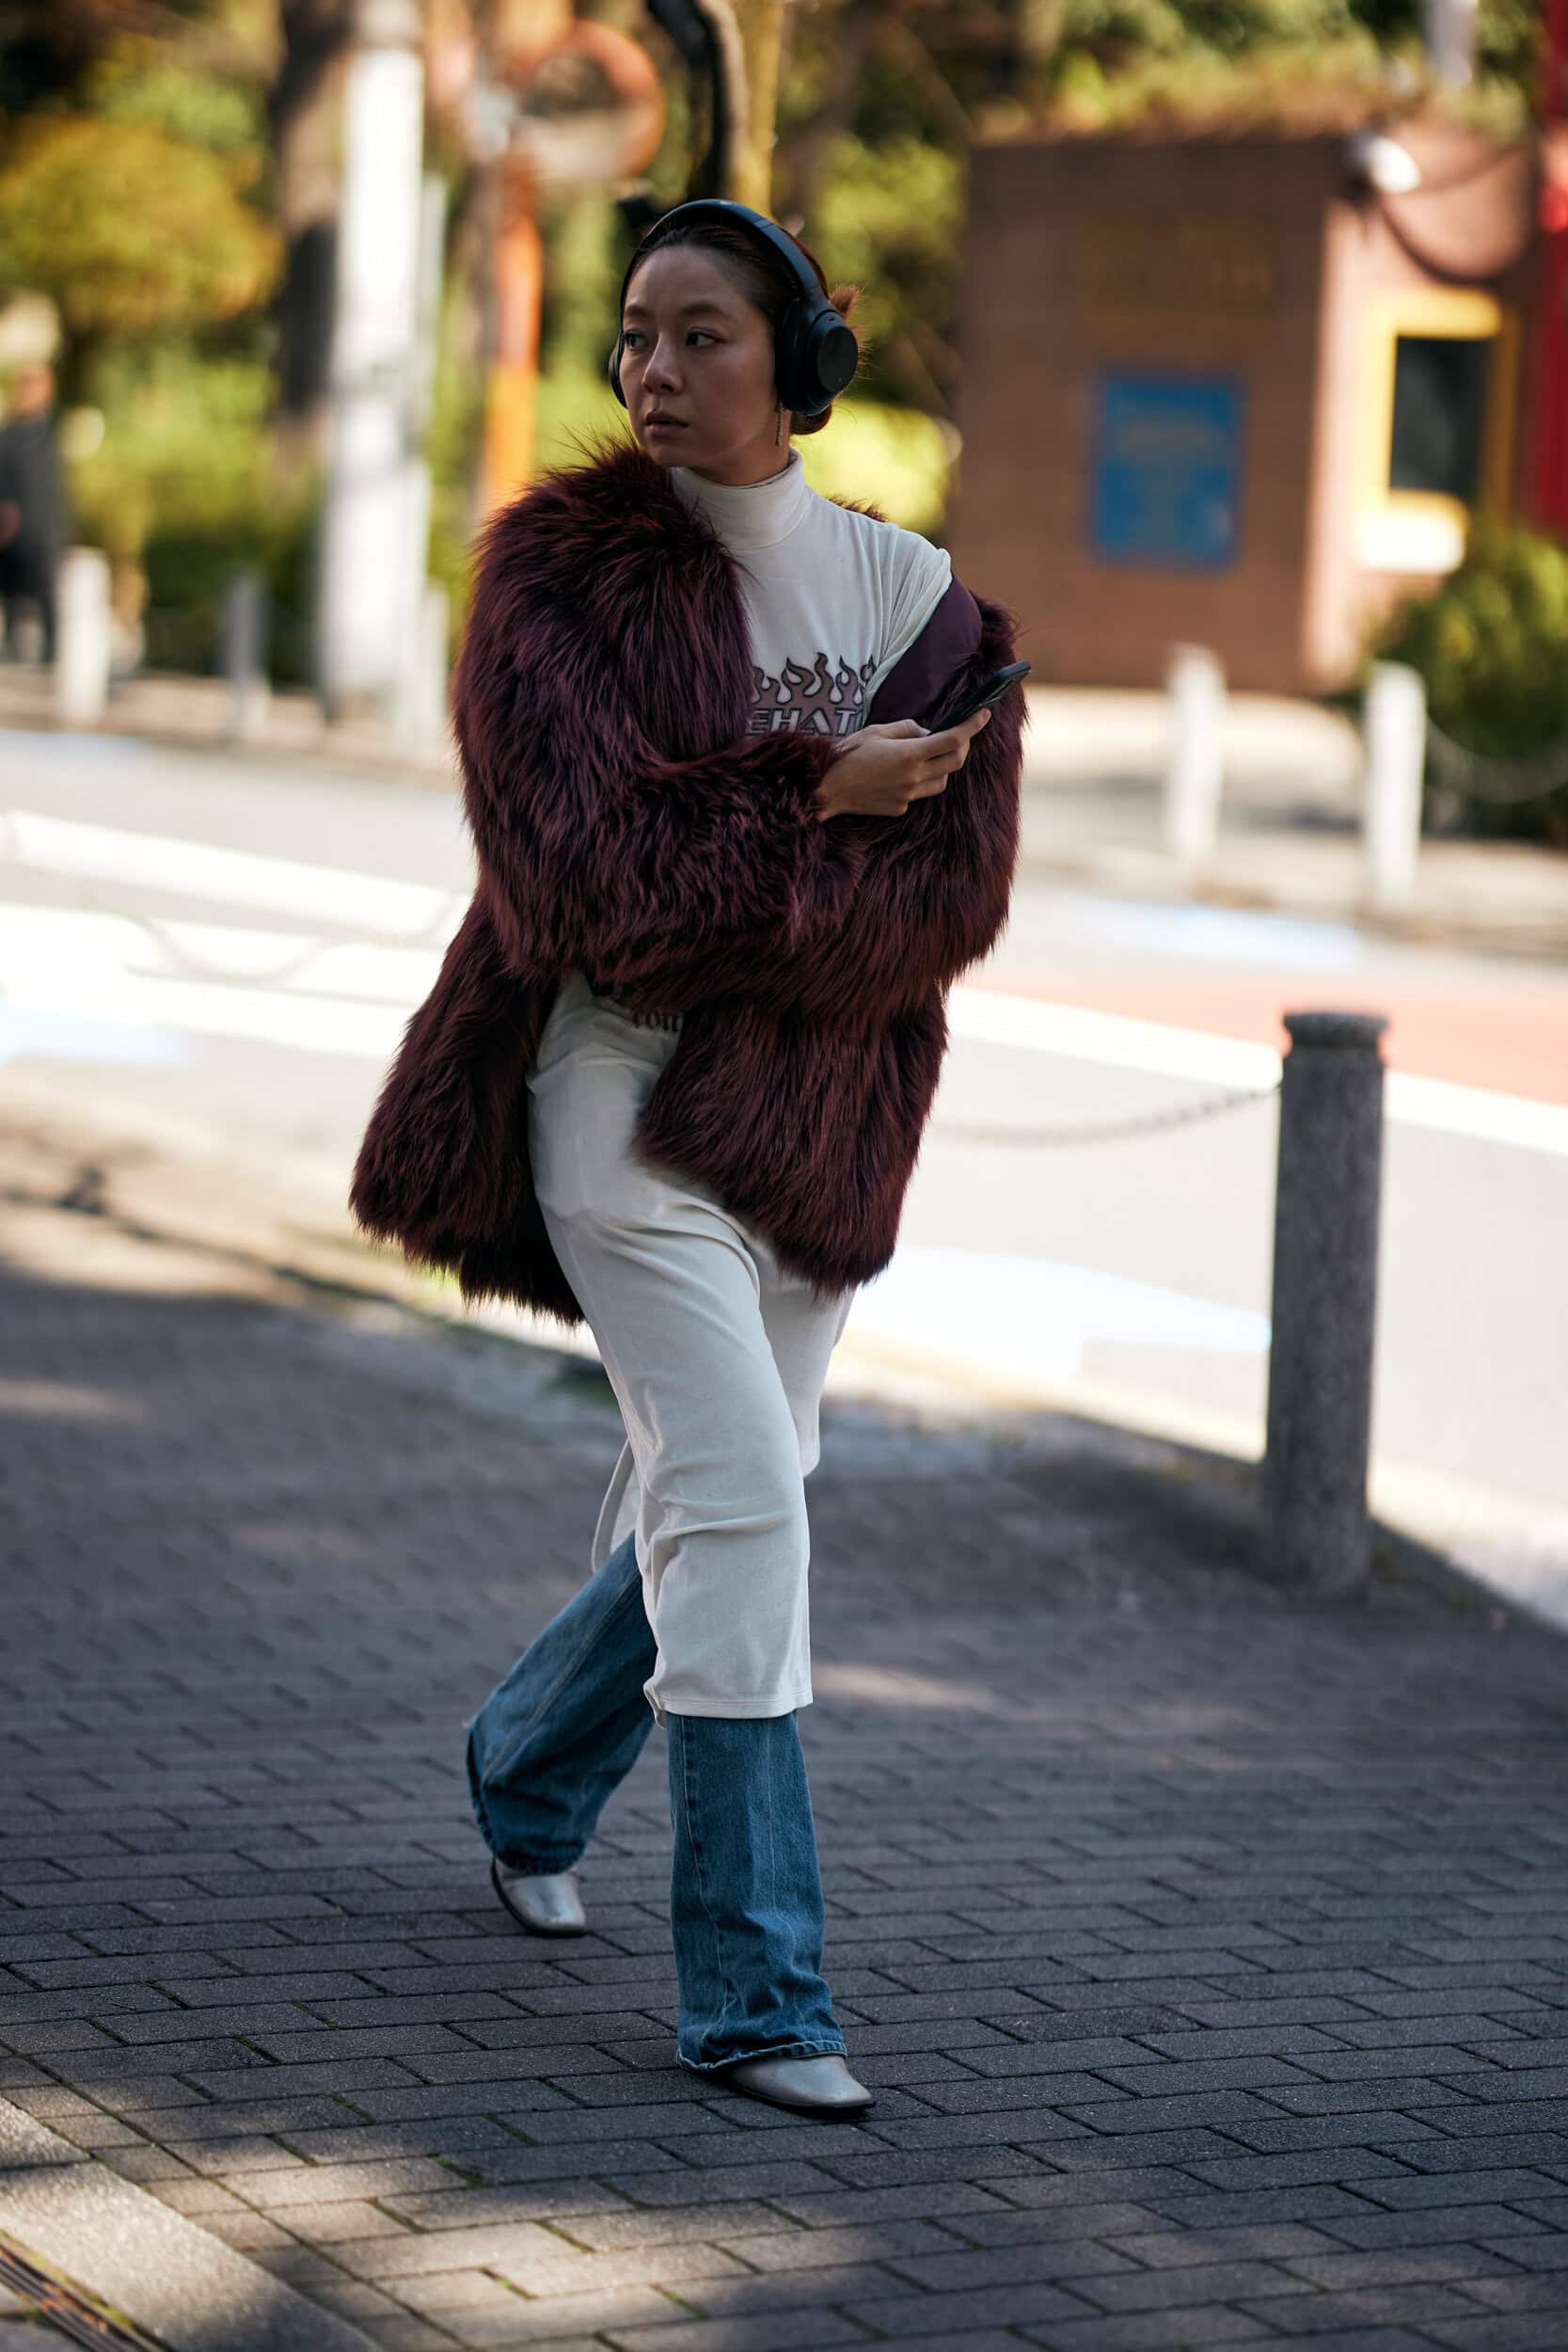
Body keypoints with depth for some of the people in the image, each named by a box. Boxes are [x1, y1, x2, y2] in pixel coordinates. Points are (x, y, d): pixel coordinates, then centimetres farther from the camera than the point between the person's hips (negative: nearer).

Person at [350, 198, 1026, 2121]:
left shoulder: (915, 597, 2)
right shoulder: (557, 577, -6)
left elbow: (951, 899, -8)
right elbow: (582, 878, -16)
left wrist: (701, 919, -17)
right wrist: (813, 798, -15)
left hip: (814, 1129, 4)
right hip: (621, 1112, -4)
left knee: (708, 1510, 15)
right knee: (741, 1506, -15)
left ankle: (529, 1771, 45)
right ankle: (753, 1995, -10)